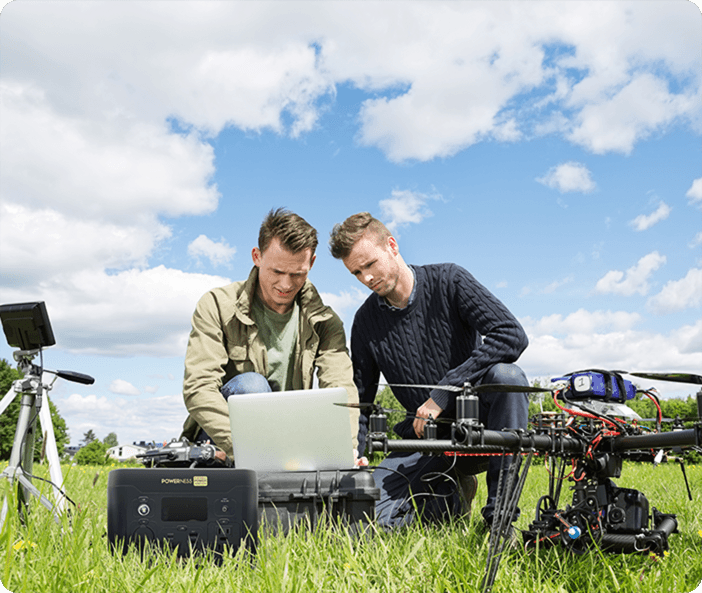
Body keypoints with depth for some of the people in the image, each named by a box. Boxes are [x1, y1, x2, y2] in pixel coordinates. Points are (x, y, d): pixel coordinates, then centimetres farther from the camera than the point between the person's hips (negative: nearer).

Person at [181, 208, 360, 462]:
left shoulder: (324, 322, 2)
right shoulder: (217, 306, -7)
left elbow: (341, 389, -11)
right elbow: (198, 388, -18)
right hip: (218, 448, -2)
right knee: (251, 384, -30)